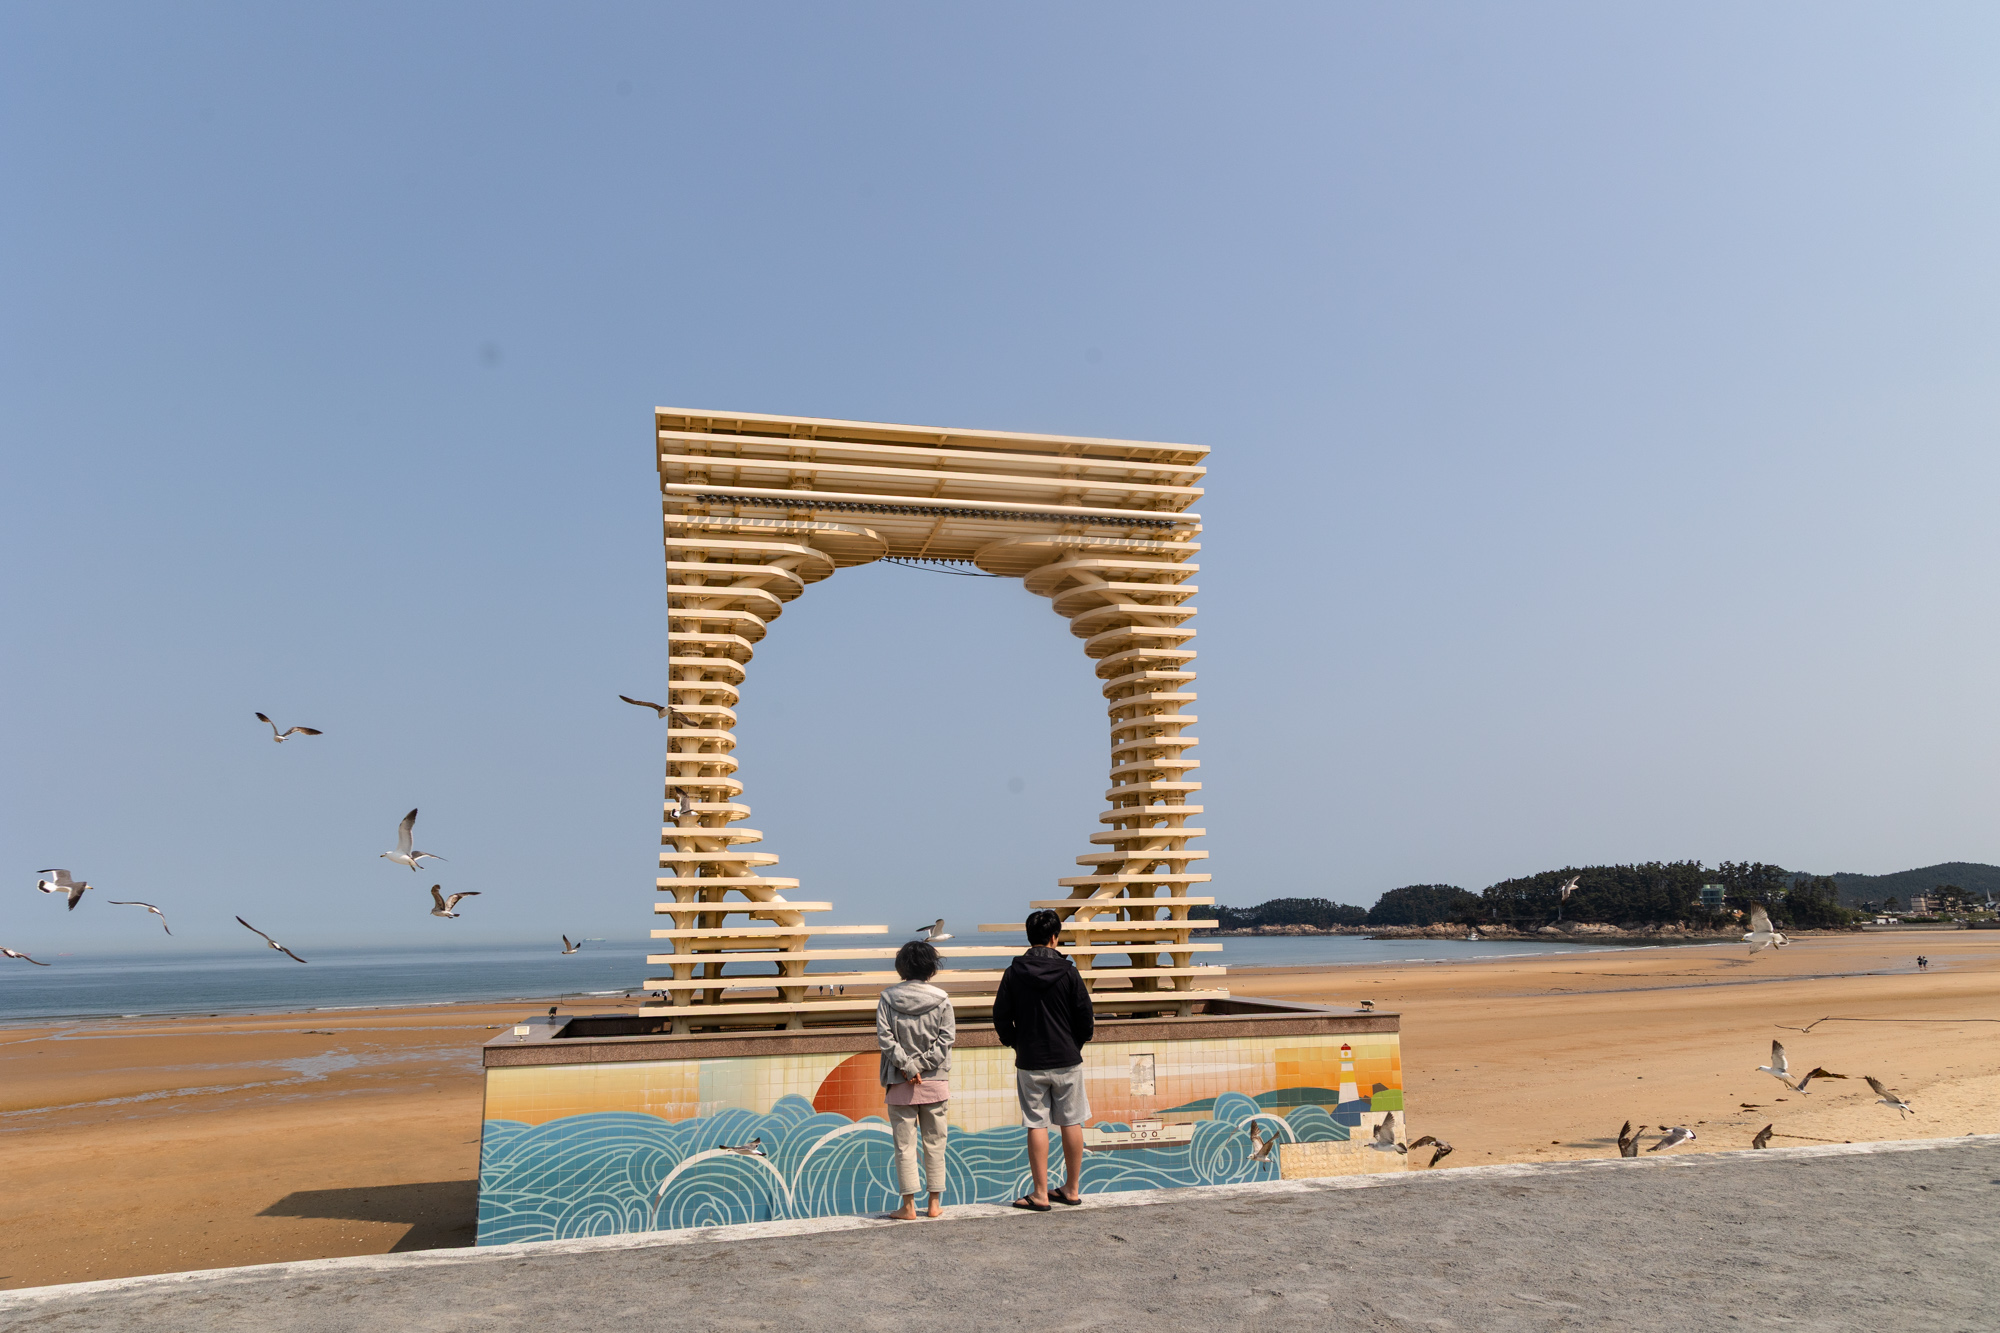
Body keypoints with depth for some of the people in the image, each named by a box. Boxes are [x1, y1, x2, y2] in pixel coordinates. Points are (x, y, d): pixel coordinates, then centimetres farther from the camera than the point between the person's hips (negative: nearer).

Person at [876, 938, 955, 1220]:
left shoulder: (888, 998, -3)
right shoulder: (941, 999, -1)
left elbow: (884, 1037, -9)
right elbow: (947, 1037, -6)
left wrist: (907, 1067, -8)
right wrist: (922, 1065, -7)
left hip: (900, 1084, -1)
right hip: (935, 1082, 1)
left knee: (904, 1145, 6)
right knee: (935, 1143, 10)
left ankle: (909, 1206, 7)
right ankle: (934, 1204, 15)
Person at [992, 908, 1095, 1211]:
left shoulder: (1013, 973, -5)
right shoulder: (1068, 971, -7)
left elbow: (1001, 1018, -1)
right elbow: (1086, 1016, -4)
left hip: (1030, 1062, 0)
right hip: (1067, 1060, 0)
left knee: (1036, 1125, 4)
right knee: (1071, 1123, 10)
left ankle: (1041, 1194, 6)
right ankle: (1072, 1190, 18)